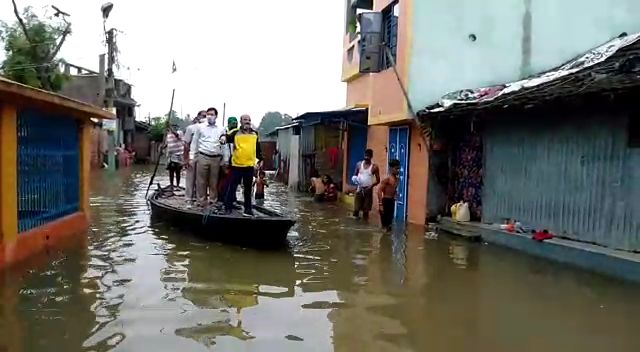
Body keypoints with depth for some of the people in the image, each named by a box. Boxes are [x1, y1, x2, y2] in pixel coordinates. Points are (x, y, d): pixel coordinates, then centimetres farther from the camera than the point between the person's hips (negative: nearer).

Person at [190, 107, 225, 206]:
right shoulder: (200, 127, 4)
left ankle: (213, 201, 17)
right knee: (201, 181, 1)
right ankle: (202, 202, 9)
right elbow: (194, 142, 7)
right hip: (203, 157, -1)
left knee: (214, 182, 7)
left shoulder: (221, 130, 8)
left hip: (216, 158, 1)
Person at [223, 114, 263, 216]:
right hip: (236, 165, -3)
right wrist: (224, 138, -38)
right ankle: (228, 207, 10)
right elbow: (228, 137, -16)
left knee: (248, 188, 12)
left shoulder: (254, 133, 11)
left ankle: (248, 209, 20)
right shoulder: (235, 132, 1)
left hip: (249, 165, 3)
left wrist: (260, 159, 17)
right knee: (233, 186, 2)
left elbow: (258, 148, 17)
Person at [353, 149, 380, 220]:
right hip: (359, 189, 2)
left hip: (368, 190, -2)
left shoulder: (374, 167, -4)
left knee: (366, 210, 3)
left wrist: (371, 185, -19)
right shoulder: (359, 164, 4)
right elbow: (355, 175, 14)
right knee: (356, 209, -1)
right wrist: (355, 178, -9)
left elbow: (378, 180, -2)